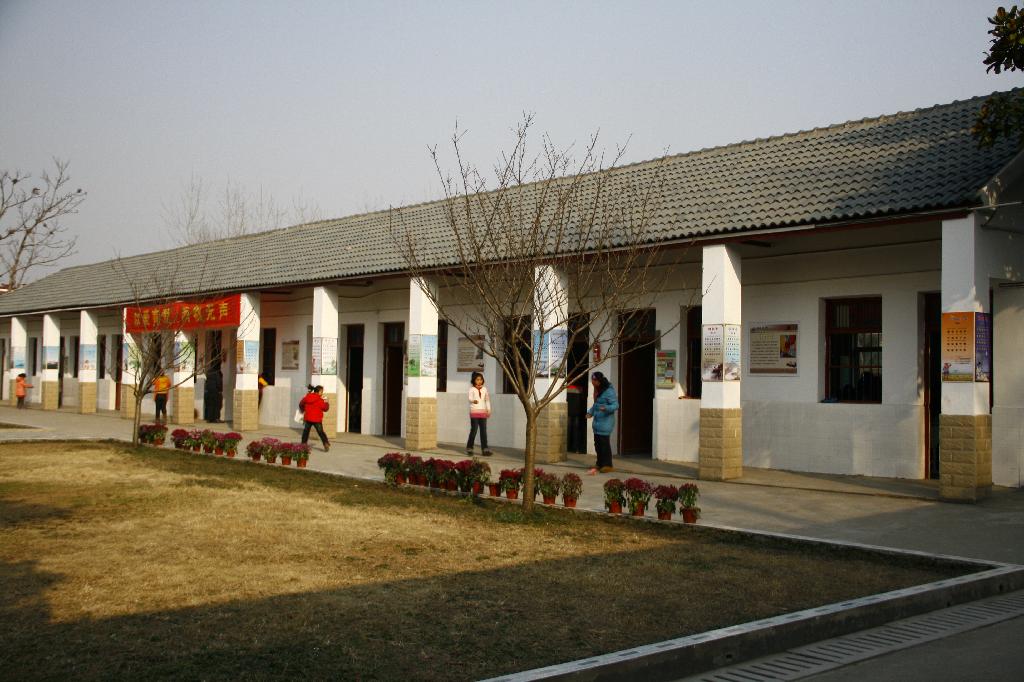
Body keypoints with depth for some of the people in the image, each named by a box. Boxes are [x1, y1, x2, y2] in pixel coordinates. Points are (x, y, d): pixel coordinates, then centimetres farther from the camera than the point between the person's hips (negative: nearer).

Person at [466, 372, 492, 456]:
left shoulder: (484, 389, 9)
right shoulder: (472, 389, -3)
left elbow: (487, 400, 16)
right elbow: (470, 398, -18)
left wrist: (488, 410, 10)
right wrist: (473, 401, -40)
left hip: (483, 412, 4)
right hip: (474, 412, -4)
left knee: (483, 430, 0)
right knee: (474, 430, -5)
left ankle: (485, 449, -1)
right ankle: (469, 448, 8)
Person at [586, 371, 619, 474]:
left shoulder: (609, 391, -16)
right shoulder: (598, 390, 13)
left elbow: (615, 405, -20)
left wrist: (606, 408, -36)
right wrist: (590, 412, 14)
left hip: (605, 422, -9)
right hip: (597, 422, 9)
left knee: (604, 443, -7)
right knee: (597, 443, 14)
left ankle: (607, 465, 1)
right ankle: (600, 464, 24)